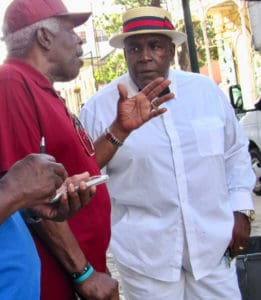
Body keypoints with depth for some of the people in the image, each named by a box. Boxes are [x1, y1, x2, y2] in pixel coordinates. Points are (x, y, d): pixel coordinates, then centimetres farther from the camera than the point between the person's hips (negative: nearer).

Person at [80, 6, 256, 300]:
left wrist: (240, 209, 8)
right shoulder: (99, 108, -6)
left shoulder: (207, 91, 3)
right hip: (145, 252, -2)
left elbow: (235, 152, 12)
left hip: (213, 242, 3)